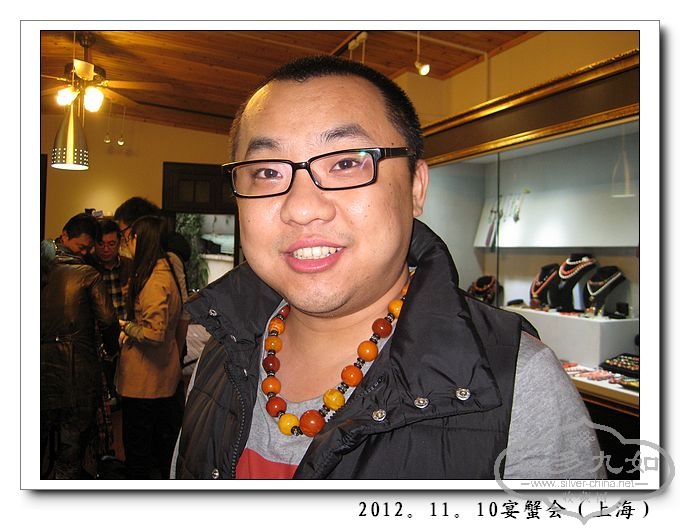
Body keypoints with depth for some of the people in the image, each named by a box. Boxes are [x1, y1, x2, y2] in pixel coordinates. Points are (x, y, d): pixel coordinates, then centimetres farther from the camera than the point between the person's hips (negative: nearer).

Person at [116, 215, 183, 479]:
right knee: (164, 444, 22)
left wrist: (128, 327, -11)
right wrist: (130, 327, 7)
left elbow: (154, 332, -28)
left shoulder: (155, 280, -23)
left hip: (144, 381, -9)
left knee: (137, 450, 10)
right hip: (165, 378, 9)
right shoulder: (166, 272, 6)